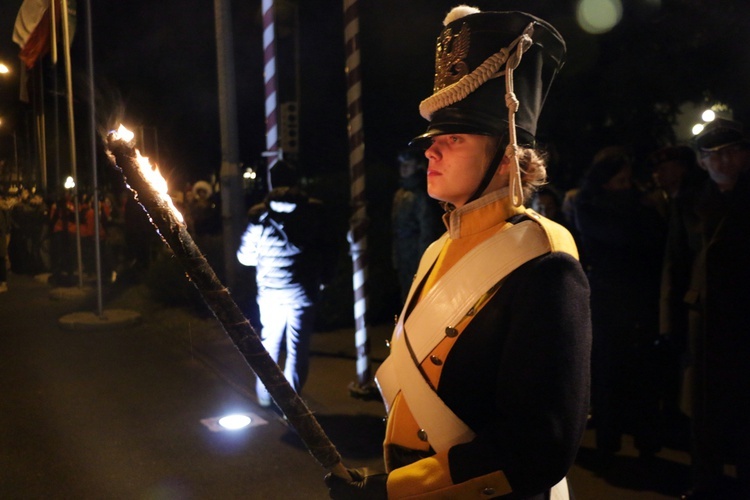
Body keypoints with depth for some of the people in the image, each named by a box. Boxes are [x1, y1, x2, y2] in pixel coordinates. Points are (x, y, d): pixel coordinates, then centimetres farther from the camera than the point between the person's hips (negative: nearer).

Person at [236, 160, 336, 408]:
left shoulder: (260, 214, 0)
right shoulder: (313, 211, -2)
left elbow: (244, 256, 3)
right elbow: (327, 250, 1)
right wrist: (323, 279, 15)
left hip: (270, 292, 2)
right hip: (302, 292, -2)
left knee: (269, 344, 18)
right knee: (298, 348, 5)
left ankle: (264, 396, 30)